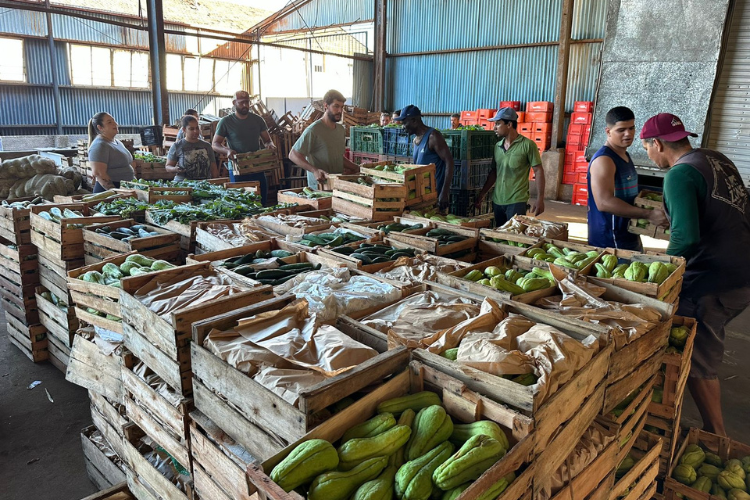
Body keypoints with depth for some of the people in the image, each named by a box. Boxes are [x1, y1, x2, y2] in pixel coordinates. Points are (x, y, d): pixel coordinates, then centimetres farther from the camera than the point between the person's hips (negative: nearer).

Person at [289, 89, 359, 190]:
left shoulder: (341, 129, 15)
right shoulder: (313, 130, -9)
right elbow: (293, 155, -11)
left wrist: (358, 169, 16)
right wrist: (314, 170, -23)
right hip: (319, 186, -6)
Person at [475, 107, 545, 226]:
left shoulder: (527, 145, -7)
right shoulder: (497, 146, 9)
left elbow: (538, 171, -6)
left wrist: (540, 200, -11)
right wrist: (482, 195, 14)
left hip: (517, 202, -5)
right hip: (497, 201, 6)